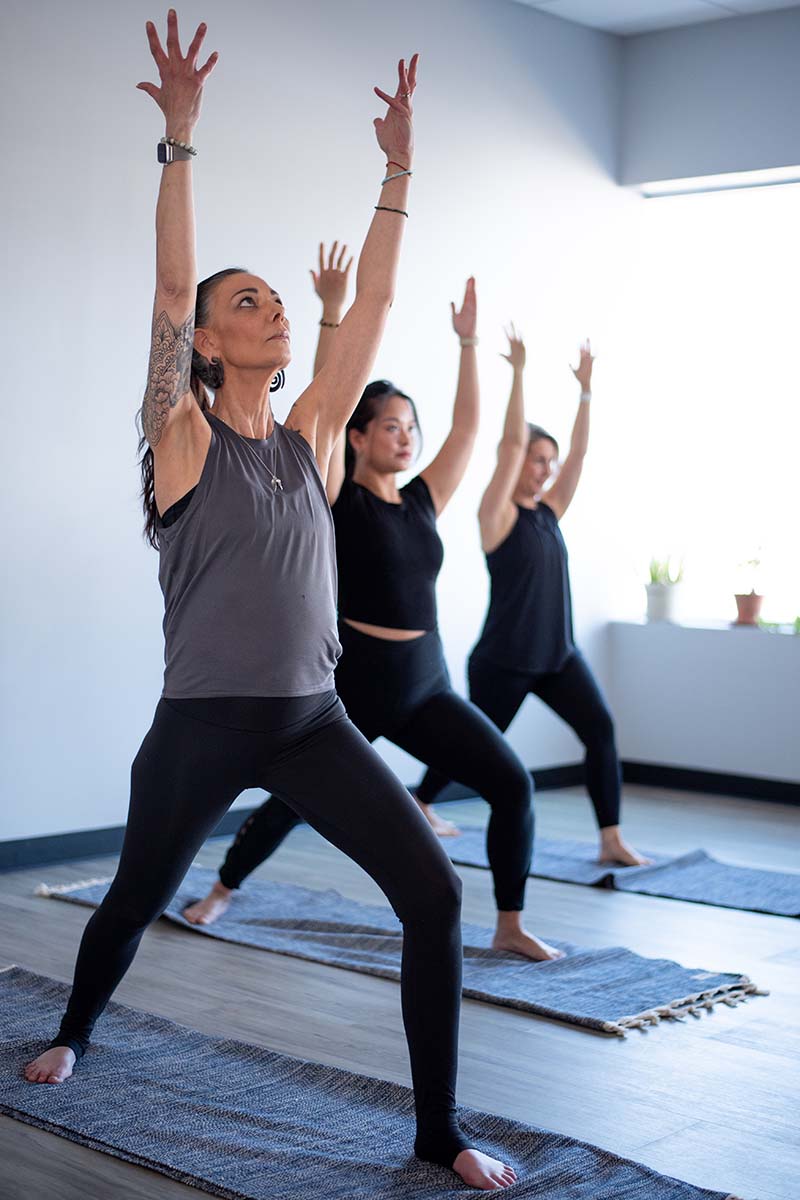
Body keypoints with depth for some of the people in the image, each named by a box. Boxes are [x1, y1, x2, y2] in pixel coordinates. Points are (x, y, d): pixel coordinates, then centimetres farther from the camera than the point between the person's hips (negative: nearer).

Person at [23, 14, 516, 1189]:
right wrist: (181, 139, -20)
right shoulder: (184, 439, -5)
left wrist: (399, 171, 5)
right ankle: (73, 1033, 51)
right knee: (137, 900, 18)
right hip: (204, 725, -3)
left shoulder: (308, 439, 7)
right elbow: (172, 285, -16)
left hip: (313, 720, 4)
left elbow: (375, 305, 7)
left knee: (435, 893, -11)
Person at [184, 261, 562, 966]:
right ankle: (224, 889, 39)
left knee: (512, 783, -8)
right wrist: (332, 314, -22)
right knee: (295, 798, 13)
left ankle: (510, 926, 4)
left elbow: (467, 426, 9)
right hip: (351, 681, -4)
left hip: (425, 684, 5)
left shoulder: (423, 501, 8)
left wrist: (468, 341, 7)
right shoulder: (340, 502, -6)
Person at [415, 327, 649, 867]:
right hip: (502, 659, -6)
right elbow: (512, 443, -18)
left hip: (559, 654, 6)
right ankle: (419, 803, 35)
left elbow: (580, 453, 4)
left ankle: (612, 839, -8)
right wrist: (519, 371, -20)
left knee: (601, 728, -11)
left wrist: (586, 389, 1)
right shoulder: (498, 514, -9)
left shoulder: (549, 511, 8)